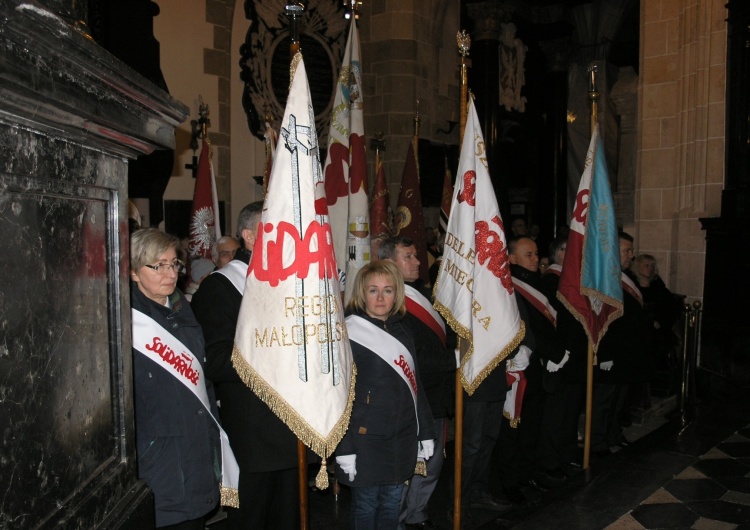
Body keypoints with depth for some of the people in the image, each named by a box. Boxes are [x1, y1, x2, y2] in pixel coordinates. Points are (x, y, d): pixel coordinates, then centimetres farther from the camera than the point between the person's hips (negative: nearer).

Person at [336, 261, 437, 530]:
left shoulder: (401, 333, 10)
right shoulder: (348, 334, -10)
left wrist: (426, 432, 15)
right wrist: (344, 448, -14)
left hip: (402, 437, 6)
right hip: (366, 438, -5)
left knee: (392, 503, 15)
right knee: (366, 506, 7)